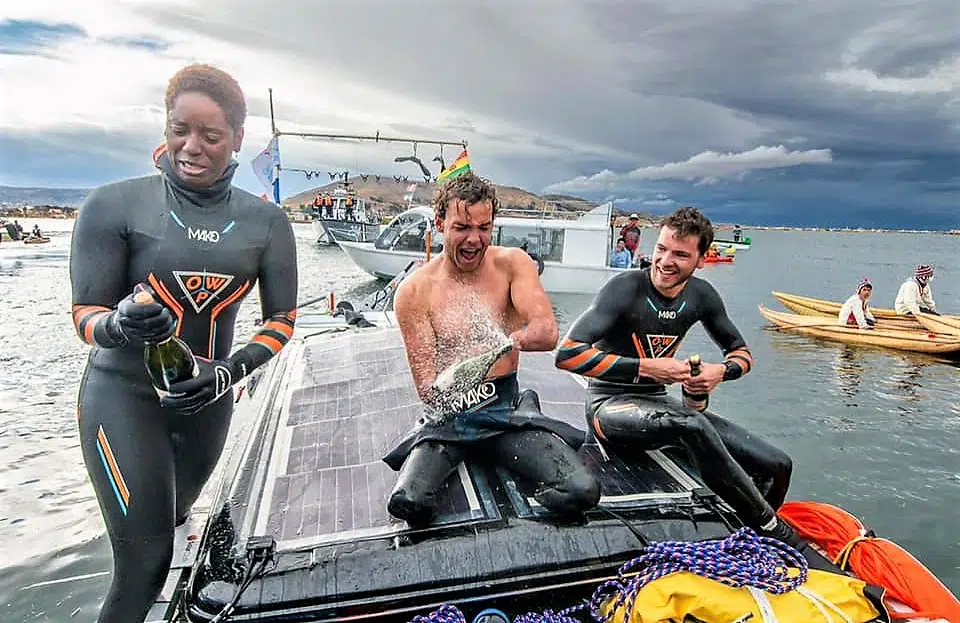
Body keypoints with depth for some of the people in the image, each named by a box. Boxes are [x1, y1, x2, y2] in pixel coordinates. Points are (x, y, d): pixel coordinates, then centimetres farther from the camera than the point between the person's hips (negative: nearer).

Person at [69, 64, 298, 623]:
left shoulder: (266, 222, -6)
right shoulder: (115, 205, -13)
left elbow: (282, 320, -3)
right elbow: (86, 315, -9)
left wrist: (229, 372, -18)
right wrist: (121, 324, -31)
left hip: (207, 400, 4)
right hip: (124, 395, -3)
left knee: (170, 523, 24)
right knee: (145, 560, -9)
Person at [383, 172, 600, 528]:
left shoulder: (512, 264, -1)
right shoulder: (414, 291, -6)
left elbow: (548, 332, -16)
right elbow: (425, 385, -8)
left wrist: (509, 340, -40)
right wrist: (441, 392, -33)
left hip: (506, 408, 1)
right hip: (448, 416, 0)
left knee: (582, 493, -19)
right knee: (406, 502, -26)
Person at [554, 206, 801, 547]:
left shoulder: (701, 295, 1)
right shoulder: (625, 288, -17)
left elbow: (741, 352, 15)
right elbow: (568, 353, -27)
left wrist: (721, 371, -10)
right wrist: (647, 368, -27)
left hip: (658, 403, 7)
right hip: (609, 404, -6)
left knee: (777, 465, -4)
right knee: (693, 425, -37)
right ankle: (773, 528, -15)